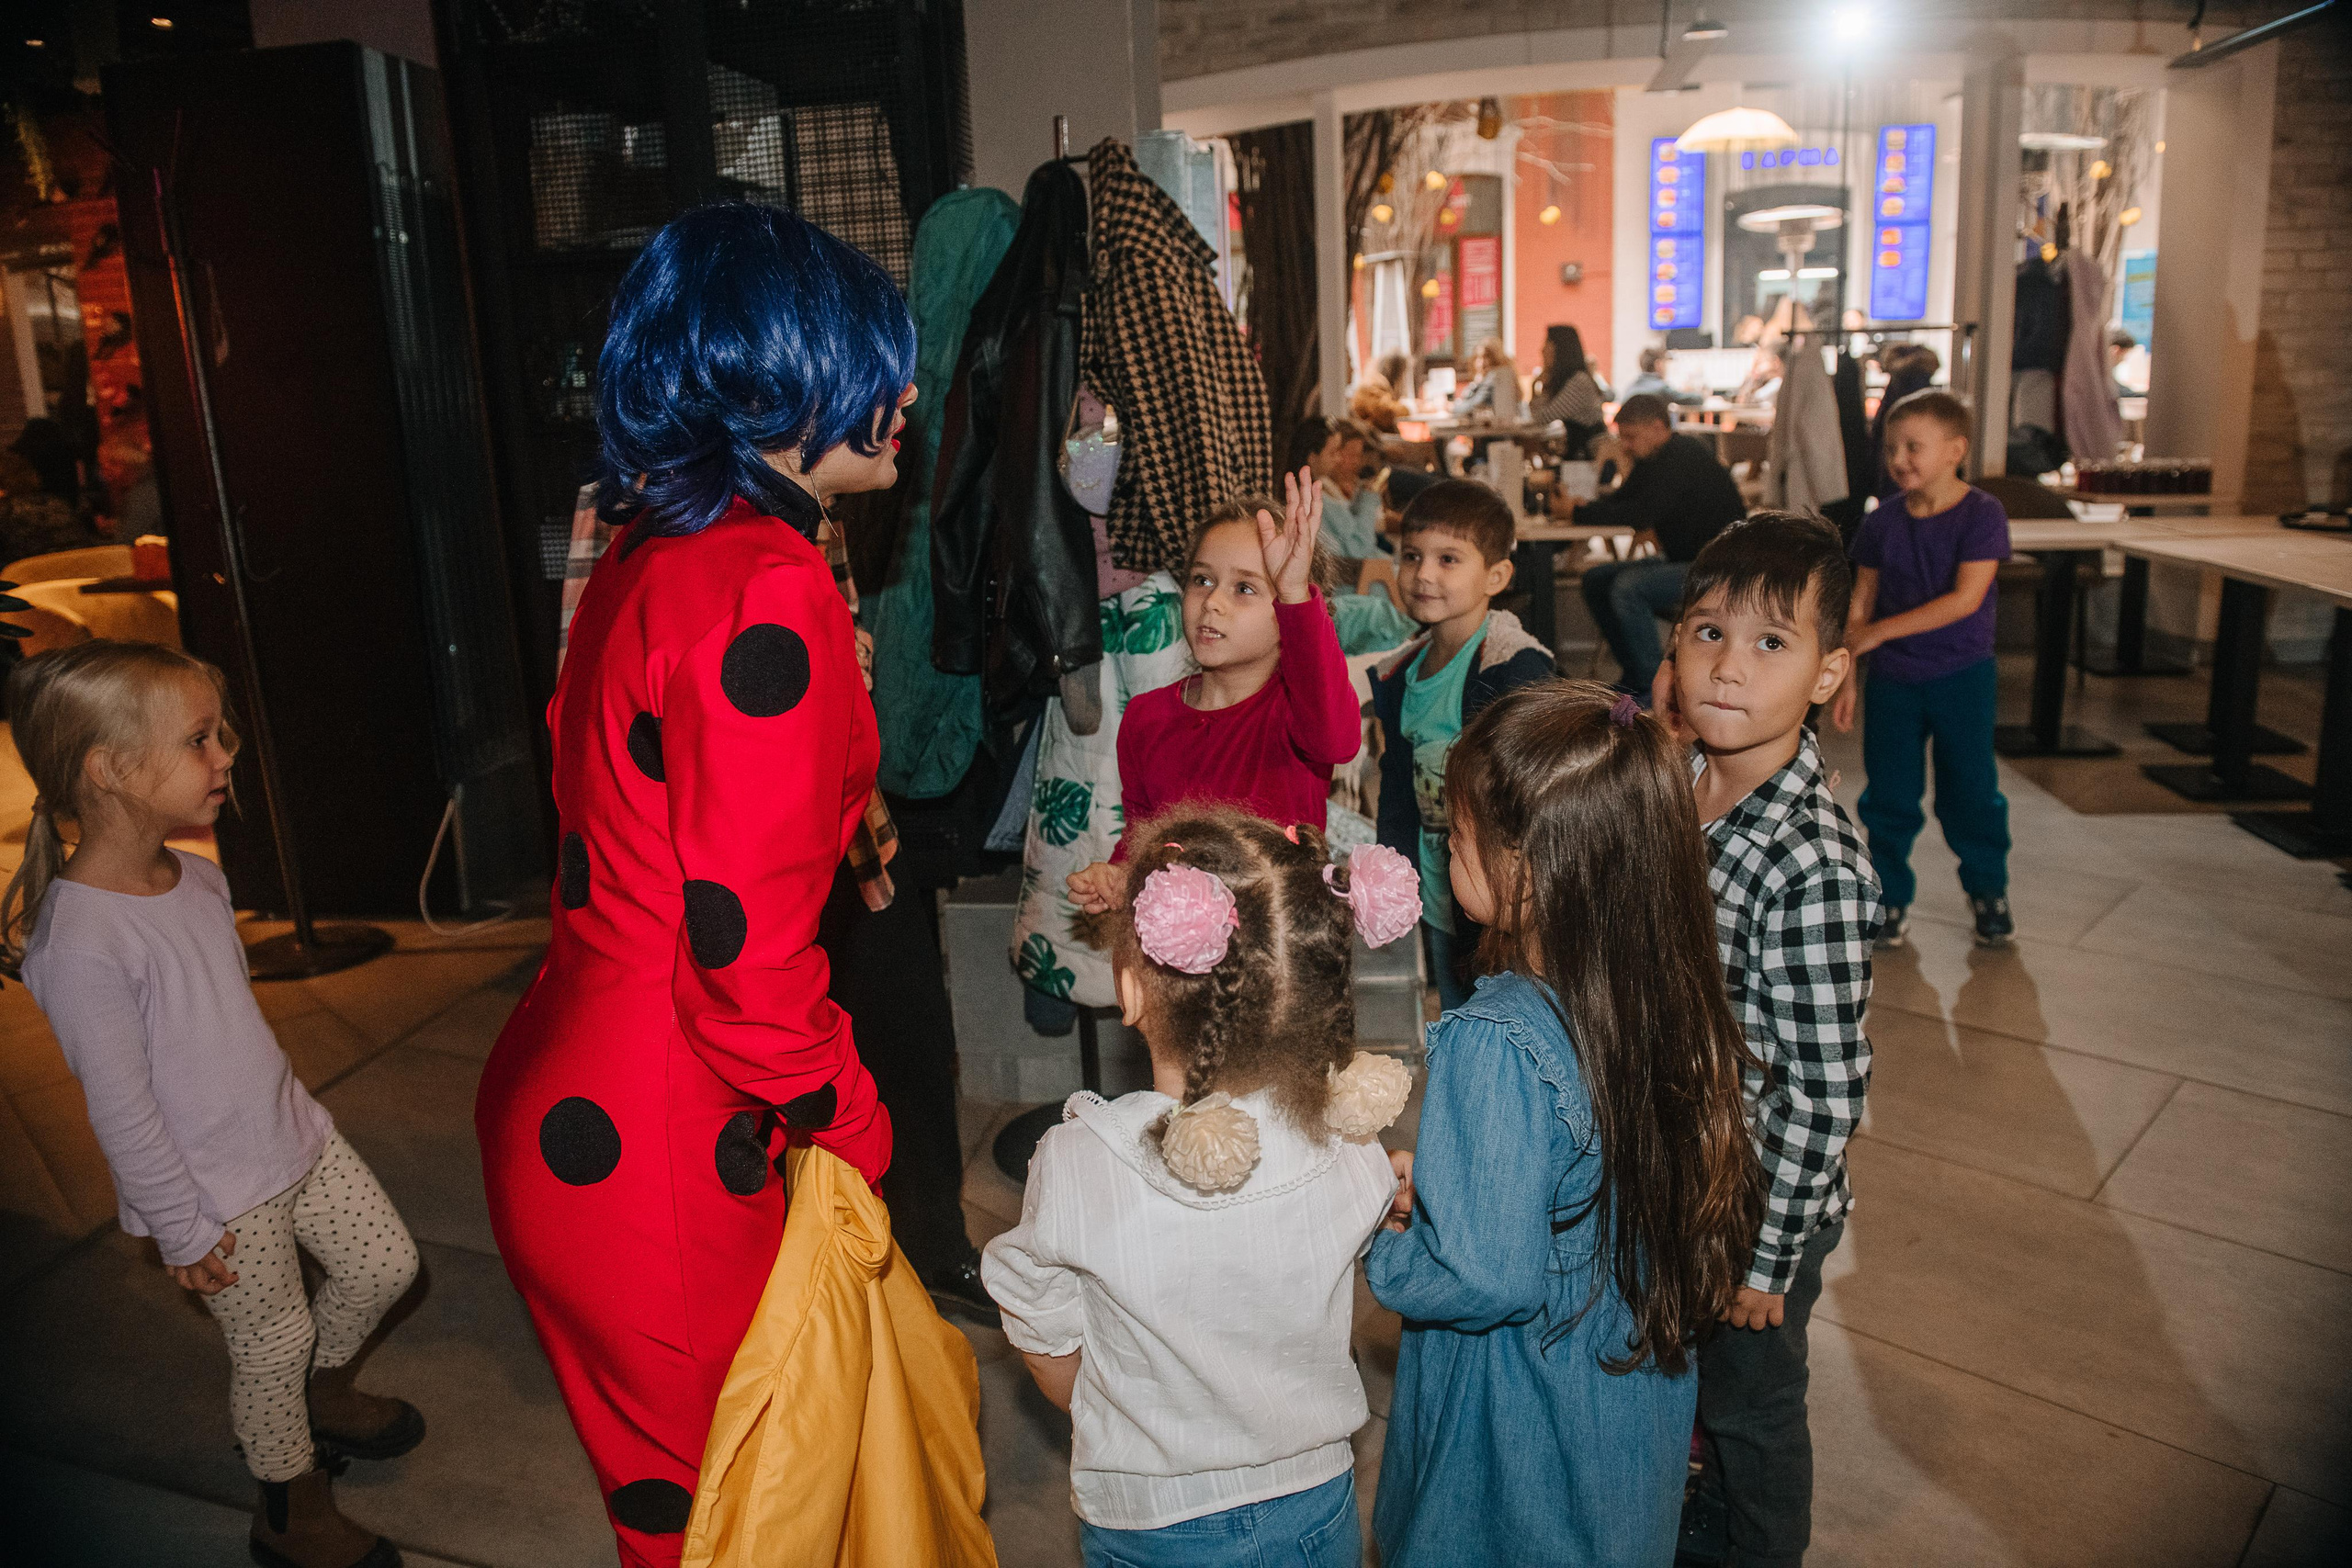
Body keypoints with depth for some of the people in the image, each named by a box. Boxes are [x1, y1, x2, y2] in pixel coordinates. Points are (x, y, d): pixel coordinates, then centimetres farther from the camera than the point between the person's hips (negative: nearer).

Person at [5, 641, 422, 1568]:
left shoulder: (198, 878, -2)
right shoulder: (80, 942, -29)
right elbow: (121, 1113, -22)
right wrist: (183, 1231, -14)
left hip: (292, 1136, 8)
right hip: (219, 1194, -7)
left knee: (385, 1262, 16)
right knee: (274, 1340, 9)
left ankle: (322, 1391, 46)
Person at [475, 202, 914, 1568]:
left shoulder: (658, 550, 8)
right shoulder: (771, 596, -24)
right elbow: (748, 953, -24)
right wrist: (850, 1121, -9)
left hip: (573, 1088, 9)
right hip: (658, 1159, -9)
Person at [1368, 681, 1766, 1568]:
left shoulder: (1495, 1044, -33)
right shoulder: (1670, 996, -9)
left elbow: (1487, 1280, -29)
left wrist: (1378, 1253, -11)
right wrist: (1440, 1182, 5)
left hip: (1524, 1441, -7)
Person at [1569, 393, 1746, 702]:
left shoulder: (1683, 456, -19)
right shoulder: (1651, 459, 12)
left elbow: (1642, 513, -28)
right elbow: (1618, 501, 12)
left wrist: (1578, 513, -21)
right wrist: (1580, 506, -10)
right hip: (1683, 561, 11)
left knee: (1627, 586, -29)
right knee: (1595, 579, 4)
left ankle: (1653, 689, -20)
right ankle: (1633, 676, 9)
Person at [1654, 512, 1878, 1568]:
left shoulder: (1815, 868, -31)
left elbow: (1825, 1095, -23)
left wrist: (1766, 1259, -16)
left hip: (1758, 1203, -7)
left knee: (1750, 1401, 19)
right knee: (1686, 1375, 29)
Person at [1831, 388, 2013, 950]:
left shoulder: (1982, 515, -11)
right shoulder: (1881, 522, 0)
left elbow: (1965, 599, -20)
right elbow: (1861, 603, 4)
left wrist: (1879, 631, -24)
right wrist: (1845, 676, 1)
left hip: (1962, 676, -3)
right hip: (1891, 680, 3)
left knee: (1970, 790, 7)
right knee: (1888, 795, 6)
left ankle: (1988, 889, 27)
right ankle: (1891, 896, 20)